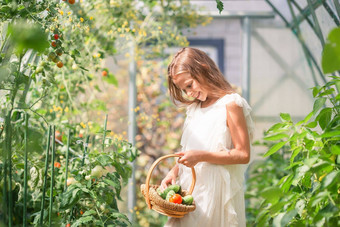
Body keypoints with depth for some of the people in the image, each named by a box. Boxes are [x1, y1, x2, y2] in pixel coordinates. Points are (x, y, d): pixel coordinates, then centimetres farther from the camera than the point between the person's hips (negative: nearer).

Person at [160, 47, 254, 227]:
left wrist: (201, 156, -17)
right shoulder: (194, 108, 16)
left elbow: (243, 155, -12)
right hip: (190, 191, 6)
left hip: (216, 193, -6)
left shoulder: (230, 104, -8)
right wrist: (175, 171, 1)